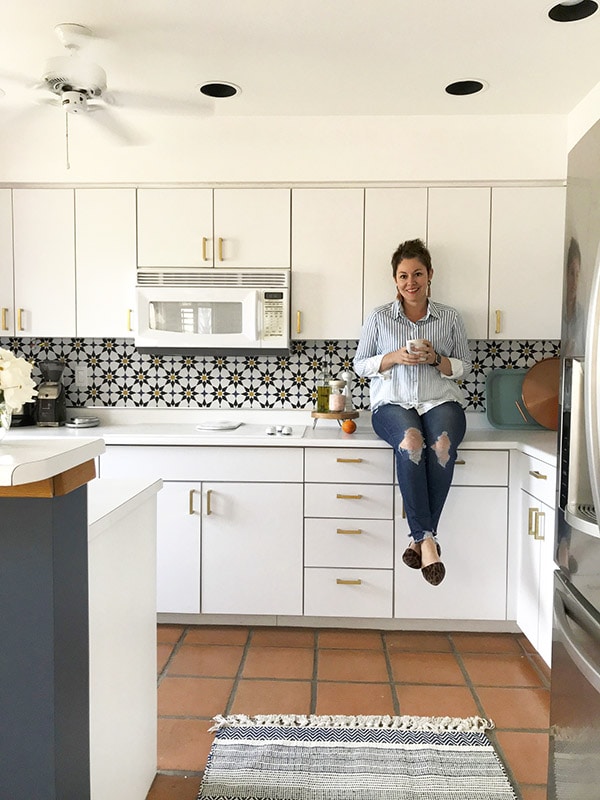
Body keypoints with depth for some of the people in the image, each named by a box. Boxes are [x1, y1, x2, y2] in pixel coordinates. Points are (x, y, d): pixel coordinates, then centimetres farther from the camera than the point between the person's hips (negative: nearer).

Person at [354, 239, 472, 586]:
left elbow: (464, 366, 14)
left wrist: (437, 359, -7)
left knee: (442, 444, -34)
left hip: (441, 401, 1)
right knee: (410, 441, -36)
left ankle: (420, 537, -24)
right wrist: (395, 357, -7)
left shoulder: (450, 317, 13)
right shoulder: (379, 318, 11)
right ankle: (427, 539, -29)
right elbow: (360, 364, 11)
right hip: (393, 403, -1)